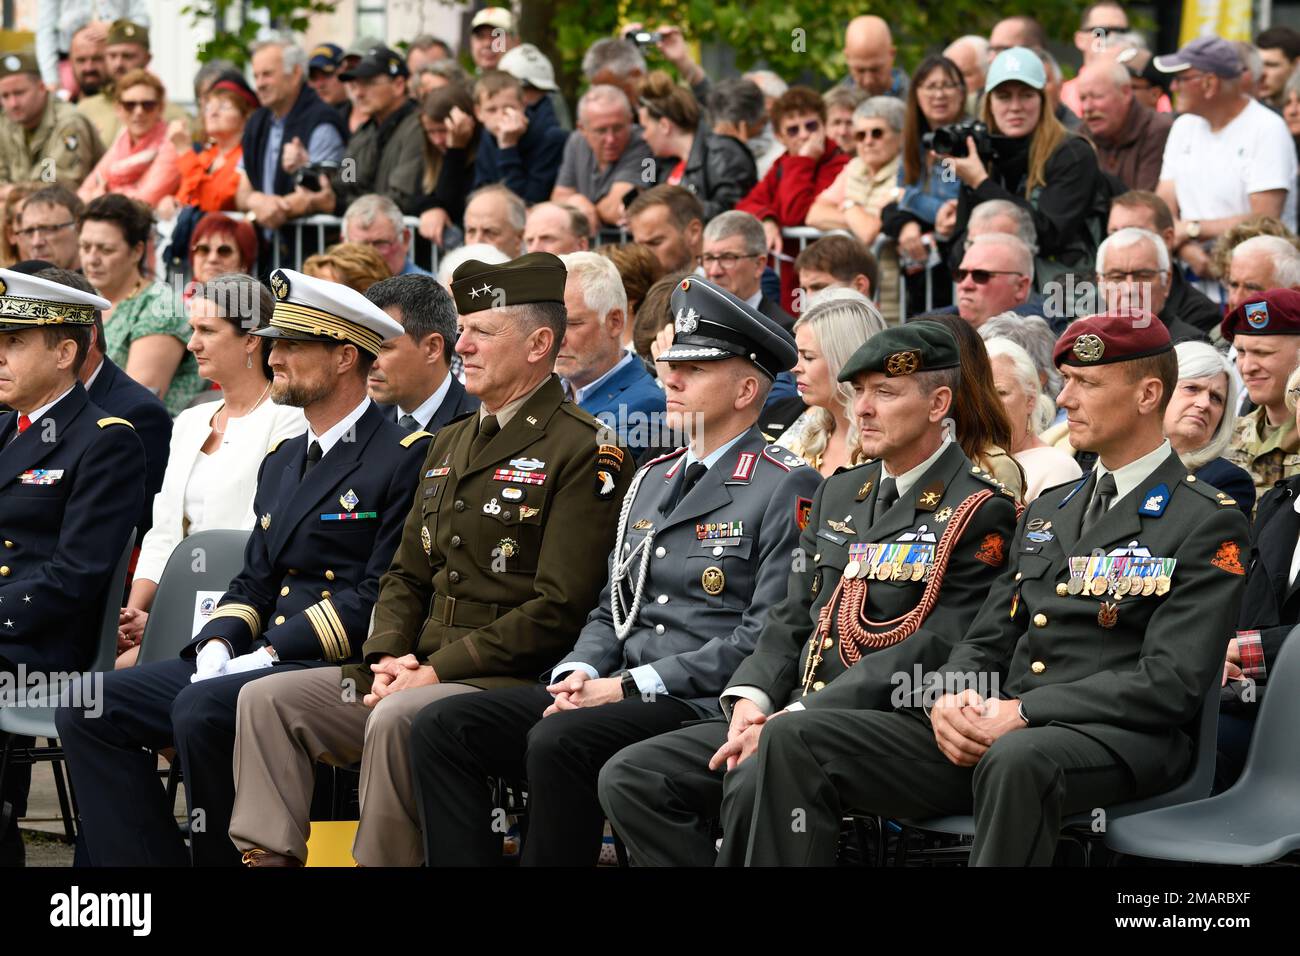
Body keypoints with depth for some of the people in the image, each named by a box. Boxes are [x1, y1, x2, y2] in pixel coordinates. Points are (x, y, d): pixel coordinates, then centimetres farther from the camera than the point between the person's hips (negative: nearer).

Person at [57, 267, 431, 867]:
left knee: (202, 710, -34)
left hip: (339, 665, -9)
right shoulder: (281, 462, 23)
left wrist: (270, 653, -17)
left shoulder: (406, 458, -5)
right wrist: (217, 644, 0)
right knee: (88, 709, -6)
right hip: (258, 659, 9)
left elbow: (382, 597, -13)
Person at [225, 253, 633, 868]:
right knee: (267, 699, -5)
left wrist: (439, 669, -16)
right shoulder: (450, 445, 20)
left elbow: (560, 610, -15)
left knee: (395, 719, -36)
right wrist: (388, 656, 0)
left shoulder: (582, 450, -8)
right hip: (418, 672, 9)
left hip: (509, 682, -9)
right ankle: (268, 856, -12)